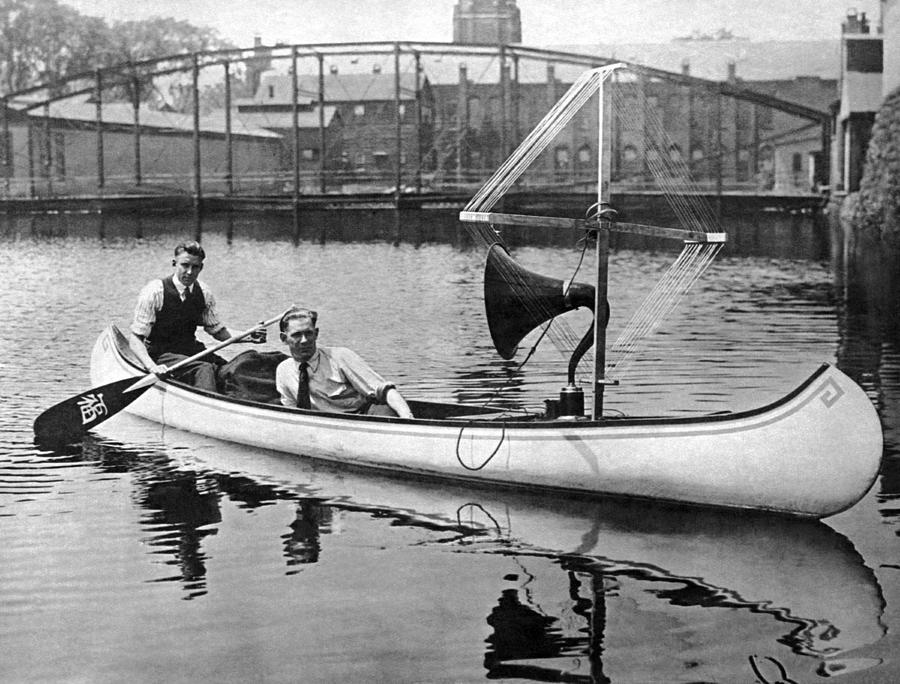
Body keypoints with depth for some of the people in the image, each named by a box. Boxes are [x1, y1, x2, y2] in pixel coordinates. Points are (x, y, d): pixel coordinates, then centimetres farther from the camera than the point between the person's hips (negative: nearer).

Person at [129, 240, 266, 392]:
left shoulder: (203, 293, 2)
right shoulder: (155, 292, -14)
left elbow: (217, 330, 14)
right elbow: (135, 339, -14)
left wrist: (249, 337, -5)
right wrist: (152, 366, -32)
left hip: (192, 349, 6)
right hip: (161, 353, -5)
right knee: (204, 369, -32)